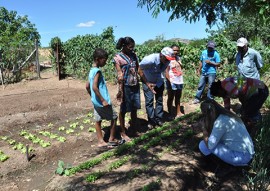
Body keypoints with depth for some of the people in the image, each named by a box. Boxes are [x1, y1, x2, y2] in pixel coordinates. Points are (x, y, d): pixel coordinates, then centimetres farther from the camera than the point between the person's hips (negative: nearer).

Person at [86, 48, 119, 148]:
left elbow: (87, 86, 15)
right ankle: (111, 140, 14)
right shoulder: (97, 71, -19)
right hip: (102, 101, -9)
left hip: (96, 102, 9)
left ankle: (101, 141, 21)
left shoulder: (91, 70, 9)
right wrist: (103, 100, -24)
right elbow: (95, 87, -28)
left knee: (98, 120, 12)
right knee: (114, 117, 6)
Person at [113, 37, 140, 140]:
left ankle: (133, 130, 32)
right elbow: (120, 75, -14)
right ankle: (123, 133, 21)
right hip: (126, 86, -6)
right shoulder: (117, 57, -9)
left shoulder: (133, 55, 8)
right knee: (123, 110, 7)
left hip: (135, 85, 6)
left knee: (134, 109, 15)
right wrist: (120, 90, -15)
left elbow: (138, 69, 13)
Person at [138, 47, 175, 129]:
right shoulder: (150, 59, -33)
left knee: (159, 100, 5)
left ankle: (158, 119, 18)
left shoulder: (167, 61, -19)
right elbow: (139, 69, -21)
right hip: (148, 81, -4)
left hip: (159, 81, 4)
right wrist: (147, 83, -23)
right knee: (149, 101, -7)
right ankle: (151, 121, 5)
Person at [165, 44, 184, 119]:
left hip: (179, 81, 7)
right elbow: (166, 71, -16)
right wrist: (169, 81, -21)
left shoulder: (179, 58, 9)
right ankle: (170, 114, 13)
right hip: (172, 82, -7)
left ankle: (178, 113, 26)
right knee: (171, 98, 5)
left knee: (178, 98, 15)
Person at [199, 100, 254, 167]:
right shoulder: (227, 116, 5)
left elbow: (209, 145, -21)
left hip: (241, 157, -9)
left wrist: (204, 132, -6)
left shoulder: (220, 122, -22)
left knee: (203, 145, -11)